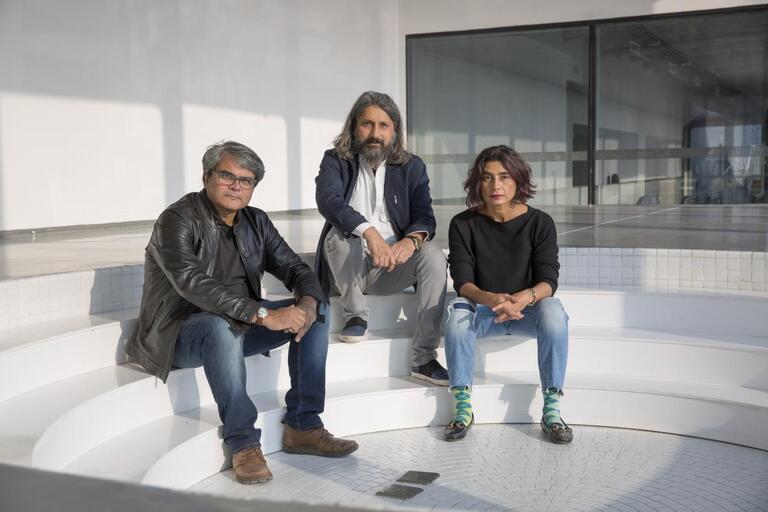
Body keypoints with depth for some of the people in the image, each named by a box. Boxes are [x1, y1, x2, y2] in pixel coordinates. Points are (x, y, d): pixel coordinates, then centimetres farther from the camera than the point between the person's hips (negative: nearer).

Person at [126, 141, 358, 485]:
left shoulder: (255, 222, 6)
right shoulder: (177, 220, -16)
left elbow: (295, 269, 3)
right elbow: (193, 283, -31)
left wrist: (308, 302, -22)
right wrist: (263, 315, -38)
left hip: (240, 325, 7)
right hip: (179, 333, -7)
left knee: (316, 311, -8)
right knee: (222, 324, -39)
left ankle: (303, 427, -9)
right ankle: (243, 444, -30)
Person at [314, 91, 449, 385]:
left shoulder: (412, 167, 6)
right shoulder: (336, 161, 0)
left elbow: (425, 218, -5)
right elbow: (327, 200, -21)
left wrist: (412, 240, -31)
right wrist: (369, 232, -40)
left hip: (392, 267, 2)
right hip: (348, 268, -2)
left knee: (434, 256, -26)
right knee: (341, 232, -31)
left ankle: (424, 358, -22)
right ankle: (355, 316, -13)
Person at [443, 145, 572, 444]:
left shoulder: (539, 223, -6)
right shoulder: (463, 224, -6)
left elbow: (548, 280, -14)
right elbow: (462, 281, -13)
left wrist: (523, 298, -37)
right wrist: (491, 299, -36)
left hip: (527, 307, 0)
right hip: (482, 308, 0)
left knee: (553, 312, -33)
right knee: (457, 313, -33)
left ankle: (552, 411, -24)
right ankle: (463, 408, -22)